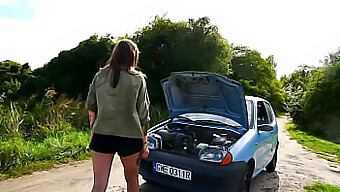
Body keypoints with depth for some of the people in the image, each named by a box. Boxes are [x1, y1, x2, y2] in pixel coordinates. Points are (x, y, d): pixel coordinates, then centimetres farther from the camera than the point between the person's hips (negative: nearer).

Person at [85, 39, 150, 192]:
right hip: (130, 137, -1)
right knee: (132, 178, 19)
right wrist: (144, 142, 6)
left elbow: (91, 108, 7)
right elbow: (143, 115, -2)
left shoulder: (100, 76, 3)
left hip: (101, 135, 2)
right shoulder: (138, 79, -4)